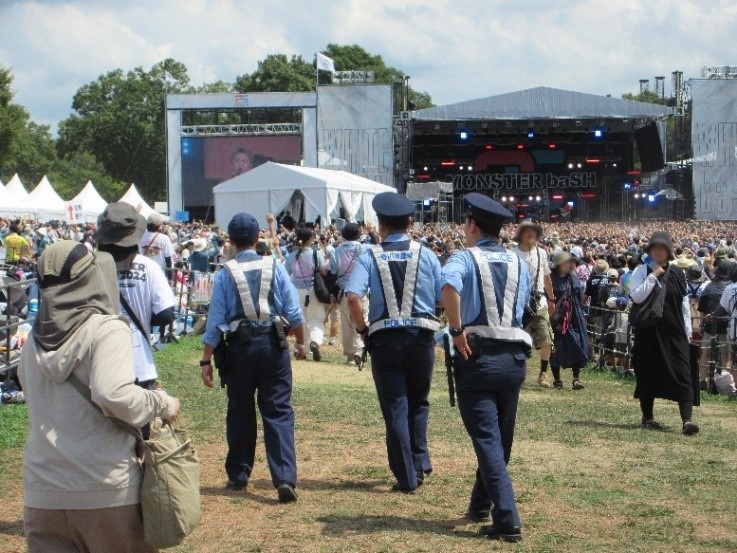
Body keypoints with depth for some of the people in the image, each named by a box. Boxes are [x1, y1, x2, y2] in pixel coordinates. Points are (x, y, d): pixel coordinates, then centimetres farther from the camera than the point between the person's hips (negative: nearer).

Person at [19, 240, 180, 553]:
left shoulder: (35, 341, 7)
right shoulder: (107, 330, -11)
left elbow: (40, 404, 11)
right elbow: (113, 395, -24)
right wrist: (161, 404, -8)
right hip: (107, 490, -4)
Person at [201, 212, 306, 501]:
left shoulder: (225, 273, -3)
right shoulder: (275, 267, 0)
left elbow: (215, 321, -3)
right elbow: (294, 312, 1)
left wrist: (207, 360, 2)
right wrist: (300, 342, 16)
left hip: (240, 347, 0)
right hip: (273, 344, 0)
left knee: (240, 412, 14)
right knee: (278, 412, 0)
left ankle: (238, 476, 24)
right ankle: (285, 478, -11)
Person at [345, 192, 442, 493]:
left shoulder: (370, 256, -1)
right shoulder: (425, 254, 3)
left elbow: (353, 296, -14)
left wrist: (362, 328, 0)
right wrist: (446, 326, 16)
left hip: (384, 338, -1)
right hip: (422, 336, 1)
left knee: (395, 408, 7)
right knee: (418, 402, 23)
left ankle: (406, 477, 9)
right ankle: (420, 463, 17)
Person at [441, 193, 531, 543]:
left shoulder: (465, 258, -4)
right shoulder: (519, 264, 14)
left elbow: (449, 286, -25)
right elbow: (523, 307, 12)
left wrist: (457, 331, -18)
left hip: (478, 356, -5)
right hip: (515, 357, 5)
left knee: (487, 440, -3)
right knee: (501, 437, 19)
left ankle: (507, 521, -10)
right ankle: (481, 504, 35)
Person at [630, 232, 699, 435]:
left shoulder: (677, 274, 7)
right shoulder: (641, 272, 0)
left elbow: (685, 305, 11)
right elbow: (637, 296, -16)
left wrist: (687, 332, 8)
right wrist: (653, 276, -15)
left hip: (674, 332, 1)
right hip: (648, 332, -1)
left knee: (682, 374, -9)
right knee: (648, 374, 7)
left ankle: (687, 419, -16)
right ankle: (647, 416, 23)